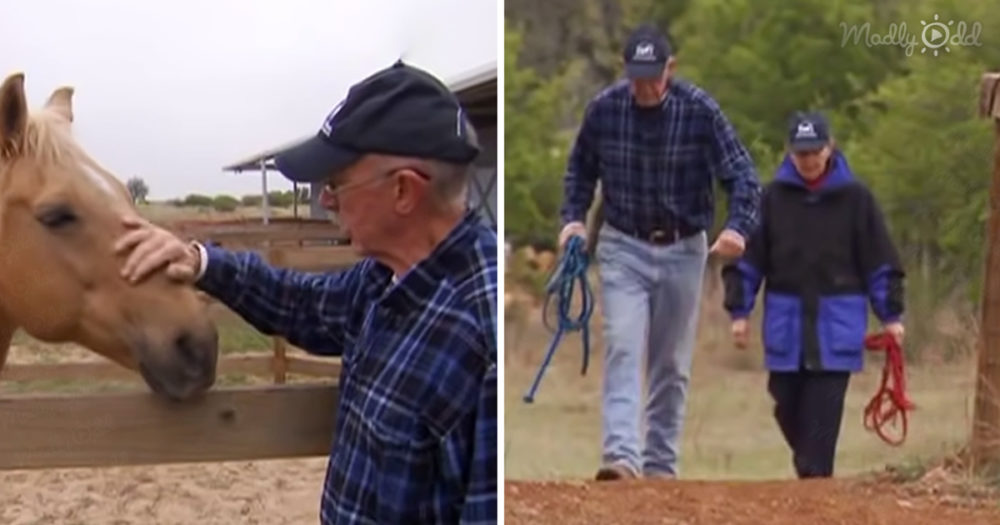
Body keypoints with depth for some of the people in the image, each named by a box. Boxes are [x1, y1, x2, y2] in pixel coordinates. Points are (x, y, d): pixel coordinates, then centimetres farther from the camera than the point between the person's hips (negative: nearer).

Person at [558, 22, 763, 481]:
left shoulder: (700, 110, -14)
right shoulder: (604, 108, -8)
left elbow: (741, 175, -15)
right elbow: (581, 169, 9)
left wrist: (738, 226, -32)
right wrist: (573, 217, -5)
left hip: (682, 250, 0)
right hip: (623, 247, 0)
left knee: (672, 363, 7)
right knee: (622, 349, -13)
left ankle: (661, 464, 16)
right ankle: (621, 456, -21)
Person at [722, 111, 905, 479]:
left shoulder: (854, 197, 0)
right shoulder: (773, 197, 2)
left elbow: (881, 262, 4)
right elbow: (747, 259, 6)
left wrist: (891, 314, 2)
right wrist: (739, 310, 1)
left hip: (836, 327, -2)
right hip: (786, 324, 2)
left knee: (823, 413, -7)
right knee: (788, 409, 8)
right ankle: (811, 467, 29)